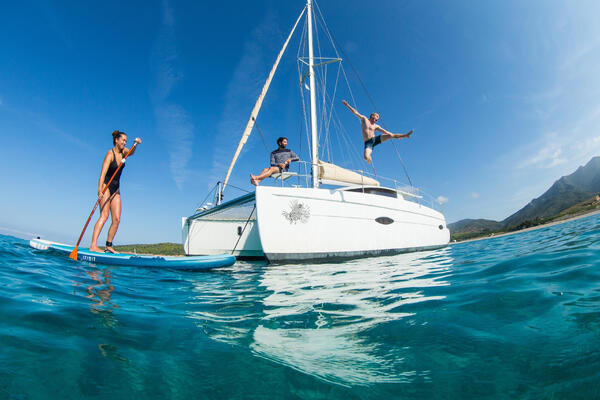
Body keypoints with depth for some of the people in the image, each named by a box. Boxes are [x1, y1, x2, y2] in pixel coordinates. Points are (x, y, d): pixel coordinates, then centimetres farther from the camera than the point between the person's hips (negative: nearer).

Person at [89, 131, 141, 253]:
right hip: (106, 187, -7)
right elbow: (103, 173, -20)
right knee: (104, 215, -19)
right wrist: (100, 189, -30)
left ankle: (108, 246, 6)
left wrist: (135, 144, -31)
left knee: (117, 219, 0)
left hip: (116, 189, 7)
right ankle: (93, 246, -20)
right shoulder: (110, 153, -11)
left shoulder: (123, 152, 10)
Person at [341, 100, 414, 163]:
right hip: (368, 143, -3)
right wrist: (347, 105, 1)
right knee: (366, 157, -27)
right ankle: (369, 159, 10)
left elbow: (385, 131, 20)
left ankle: (406, 135, 1)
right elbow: (355, 112, 6)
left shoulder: (376, 126, 17)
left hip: (375, 139, 3)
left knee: (390, 135, -12)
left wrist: (394, 135, 16)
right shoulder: (364, 119, 10)